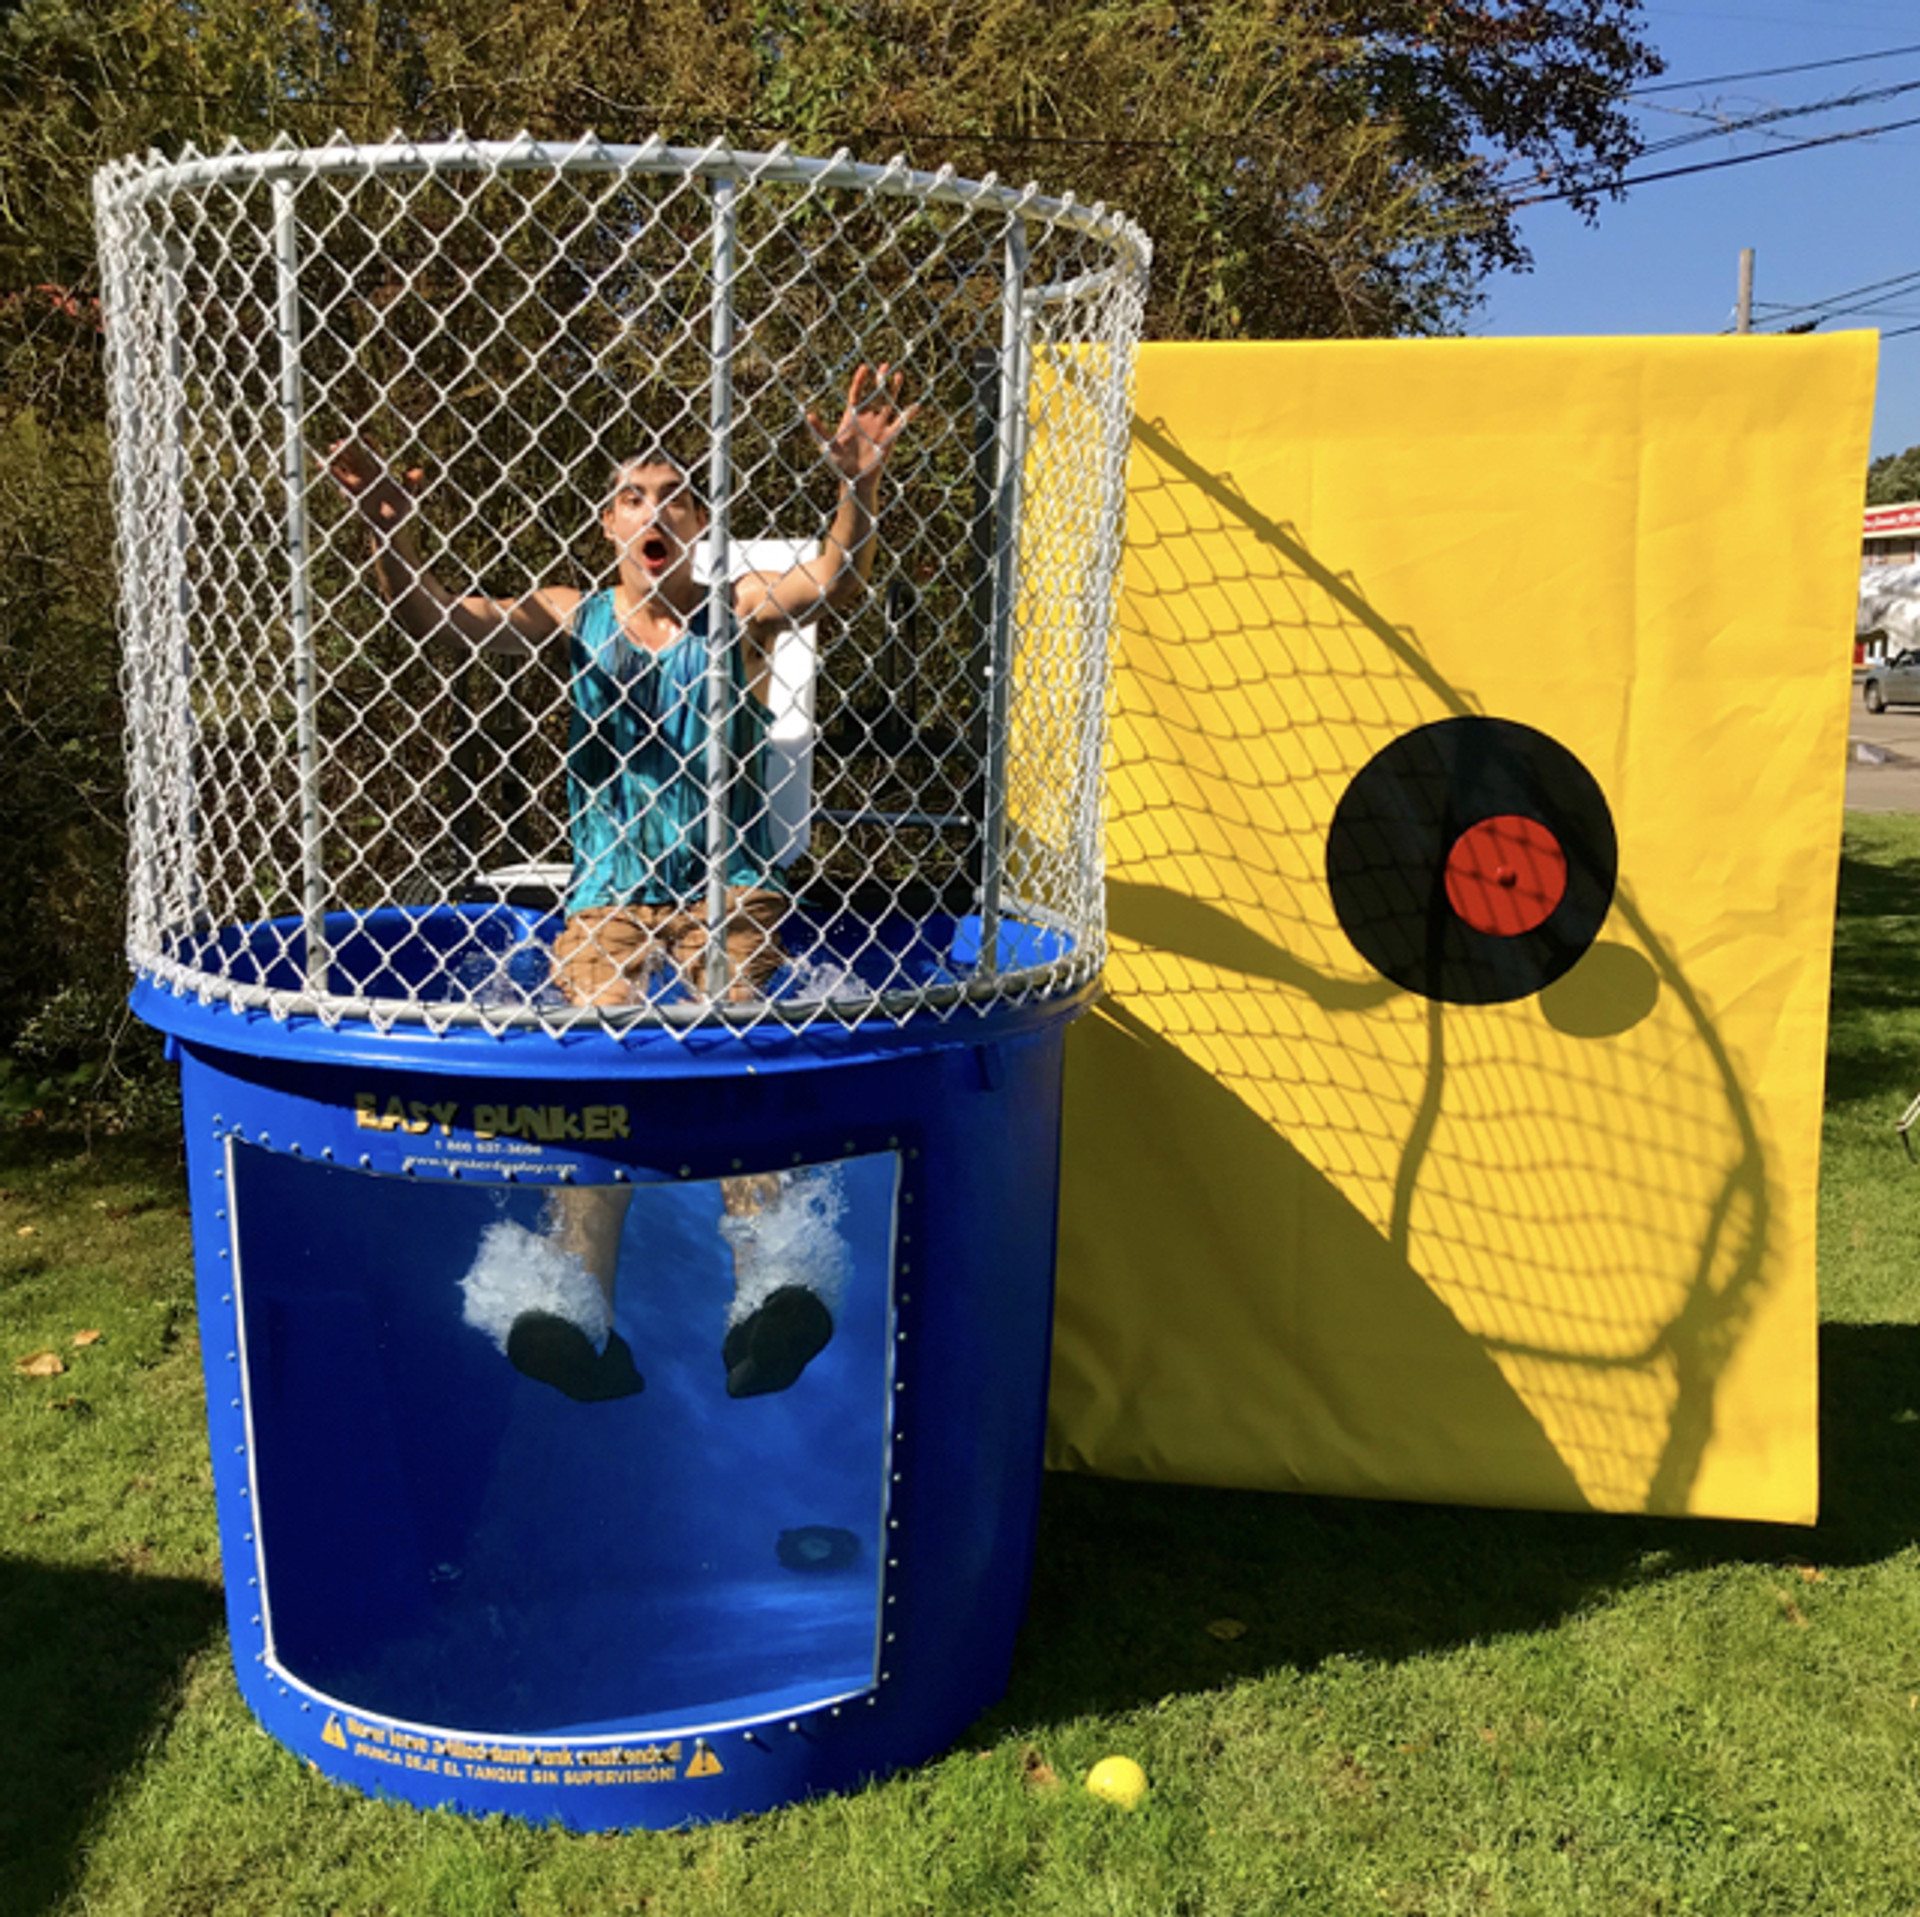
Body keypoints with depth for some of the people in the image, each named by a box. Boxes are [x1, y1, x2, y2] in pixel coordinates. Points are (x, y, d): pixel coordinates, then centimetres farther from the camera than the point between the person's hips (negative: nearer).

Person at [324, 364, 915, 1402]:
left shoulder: (743, 609, 8)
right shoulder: (575, 618, 12)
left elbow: (836, 584, -11)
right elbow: (430, 616, 1)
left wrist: (859, 485, -29)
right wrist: (389, 532, -17)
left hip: (731, 897, -1)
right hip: (606, 900, 1)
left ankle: (769, 1292, -42)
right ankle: (573, 1311, -33)